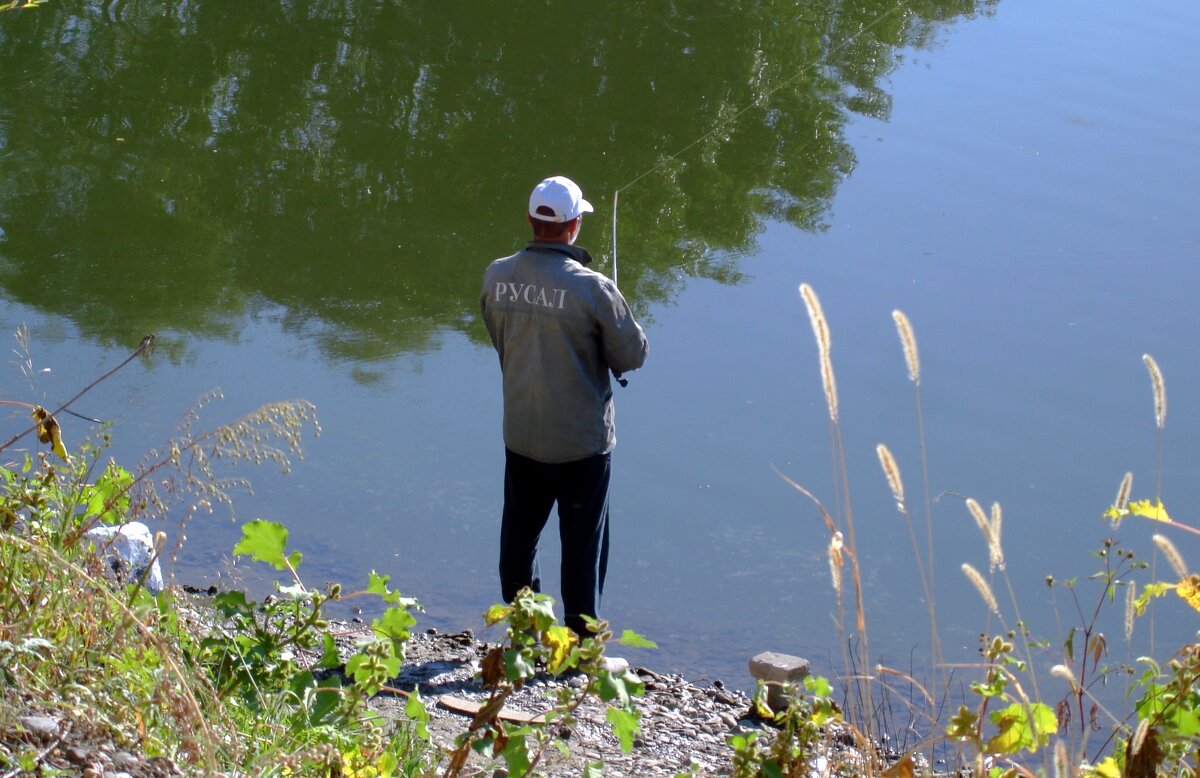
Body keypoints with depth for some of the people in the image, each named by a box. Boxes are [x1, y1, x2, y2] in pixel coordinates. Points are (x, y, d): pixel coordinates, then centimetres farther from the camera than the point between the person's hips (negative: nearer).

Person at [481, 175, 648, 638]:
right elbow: (632, 356, -10)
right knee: (582, 543, 7)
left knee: (519, 534, 19)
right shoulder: (592, 289, -21)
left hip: (520, 437, 5)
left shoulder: (497, 277, -6)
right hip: (581, 442, -5)